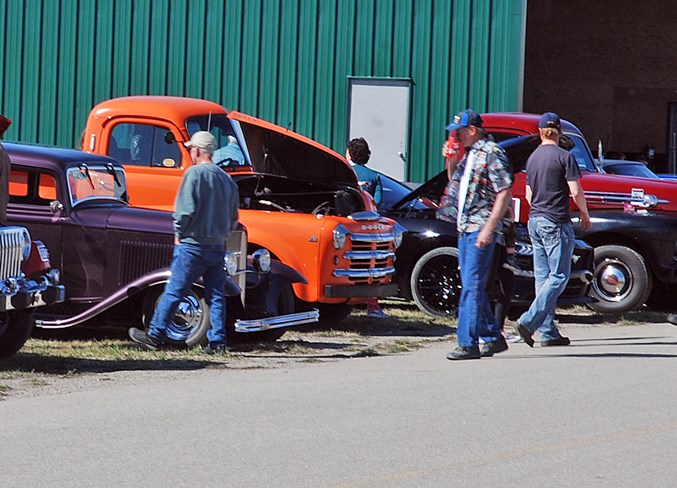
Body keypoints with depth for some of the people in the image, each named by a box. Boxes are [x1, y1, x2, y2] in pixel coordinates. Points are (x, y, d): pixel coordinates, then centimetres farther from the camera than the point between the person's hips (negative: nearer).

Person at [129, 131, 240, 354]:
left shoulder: (194, 173, -10)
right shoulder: (226, 179, 12)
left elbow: (186, 209, -18)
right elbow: (233, 219, 17)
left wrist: (179, 233, -5)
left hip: (193, 244, -6)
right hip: (218, 247, 6)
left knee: (174, 292, -1)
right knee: (215, 295, 7)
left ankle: (154, 336, 4)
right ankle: (217, 341, 4)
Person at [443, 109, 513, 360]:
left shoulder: (492, 154, -11)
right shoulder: (469, 154, 16)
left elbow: (505, 194, -16)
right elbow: (455, 184, 30)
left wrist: (488, 229, -22)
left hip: (480, 229, -9)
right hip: (464, 228, 9)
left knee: (472, 286, -11)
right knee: (472, 286, 11)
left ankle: (468, 343, -11)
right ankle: (493, 338, 19)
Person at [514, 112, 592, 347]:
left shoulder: (532, 158, 10)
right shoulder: (564, 157, -10)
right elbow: (576, 191, -13)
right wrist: (585, 214, 3)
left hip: (534, 221, 7)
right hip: (556, 222, -7)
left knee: (543, 276, 9)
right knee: (559, 276, -4)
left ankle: (549, 333, 8)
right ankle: (529, 321, -16)